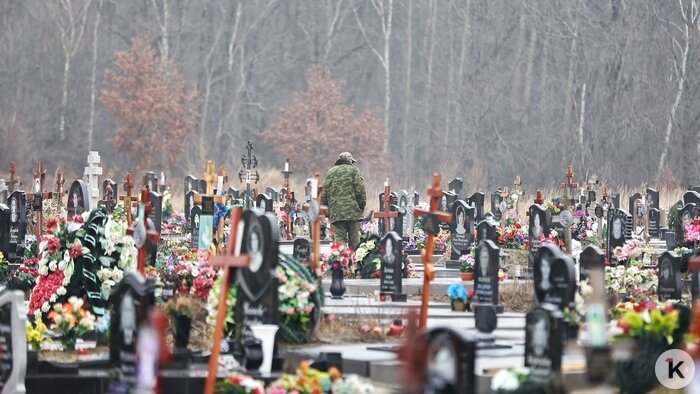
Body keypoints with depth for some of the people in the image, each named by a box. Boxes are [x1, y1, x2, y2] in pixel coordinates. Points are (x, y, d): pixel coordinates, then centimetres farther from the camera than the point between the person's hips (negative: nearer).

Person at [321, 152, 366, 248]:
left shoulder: (330, 172, 15)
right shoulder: (353, 170, 2)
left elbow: (324, 192, 14)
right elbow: (360, 190, -5)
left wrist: (327, 207, 21)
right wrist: (362, 205, 5)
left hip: (335, 212, 3)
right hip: (352, 210, -3)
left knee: (339, 237, -1)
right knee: (354, 239, 2)